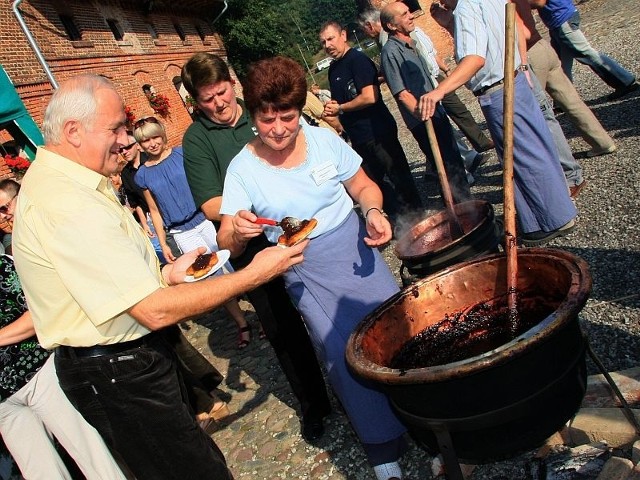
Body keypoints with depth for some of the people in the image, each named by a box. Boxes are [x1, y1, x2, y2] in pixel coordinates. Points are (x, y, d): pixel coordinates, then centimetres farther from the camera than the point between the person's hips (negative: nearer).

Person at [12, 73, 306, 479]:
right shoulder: (65, 205, -28)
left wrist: (166, 274, 3)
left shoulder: (60, 181, 8)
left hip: (130, 358, 10)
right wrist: (255, 274, -24)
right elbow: (156, 311, -29)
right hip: (119, 374, -10)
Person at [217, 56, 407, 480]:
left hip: (354, 246, 2)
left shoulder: (324, 139, -4)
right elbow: (229, 245, -9)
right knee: (344, 353, -9)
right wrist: (238, 230, -32)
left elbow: (363, 186, 8)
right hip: (306, 269, -2)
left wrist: (374, 212, -13)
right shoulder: (242, 168, -8)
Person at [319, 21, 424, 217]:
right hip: (359, 138, 9)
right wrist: (331, 109, 2)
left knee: (400, 177, 0)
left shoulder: (358, 59, -11)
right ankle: (399, 216, 26)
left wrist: (340, 108, -11)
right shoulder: (333, 68, 15)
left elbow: (370, 96, -23)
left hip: (378, 133, -9)